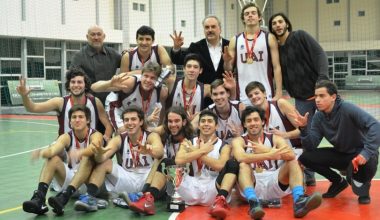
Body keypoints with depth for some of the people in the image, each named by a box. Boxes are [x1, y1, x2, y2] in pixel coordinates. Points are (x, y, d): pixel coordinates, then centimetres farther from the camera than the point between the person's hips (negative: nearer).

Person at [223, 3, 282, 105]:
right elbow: (229, 69, 10)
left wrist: (279, 93, -10)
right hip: (243, 98, 2)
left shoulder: (269, 38, 2)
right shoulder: (235, 40, 7)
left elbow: (276, 67, -2)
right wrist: (227, 62, -13)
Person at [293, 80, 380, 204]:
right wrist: (304, 128, -27)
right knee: (305, 157, -12)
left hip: (361, 154, -5)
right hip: (341, 154, 5)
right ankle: (338, 182, 10)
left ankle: (363, 184, -2)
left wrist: (367, 152, -43)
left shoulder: (347, 109, -24)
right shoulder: (318, 117, -7)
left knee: (367, 163, -41)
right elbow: (311, 147, -11)